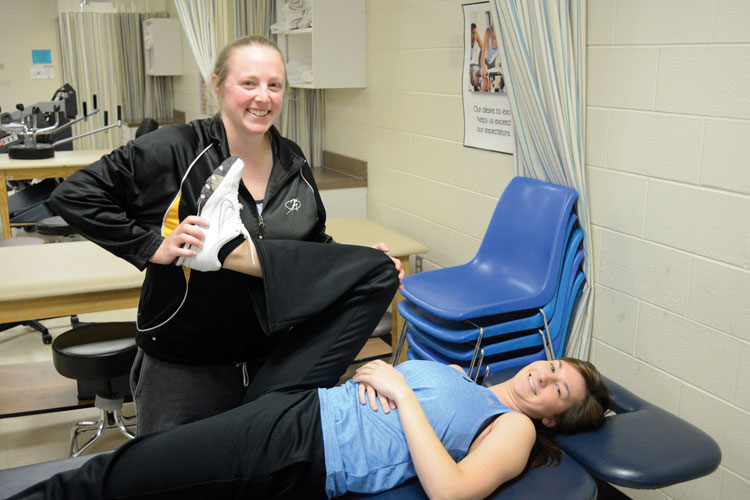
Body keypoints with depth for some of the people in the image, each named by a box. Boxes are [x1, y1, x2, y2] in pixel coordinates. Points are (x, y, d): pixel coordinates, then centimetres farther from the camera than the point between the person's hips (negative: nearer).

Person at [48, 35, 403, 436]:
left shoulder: (293, 163, 3)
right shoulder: (176, 151, -15)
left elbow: (314, 246, 16)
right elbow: (73, 195, -14)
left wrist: (361, 265, -1)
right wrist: (152, 246, -21)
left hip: (276, 356, 4)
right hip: (186, 369, -4)